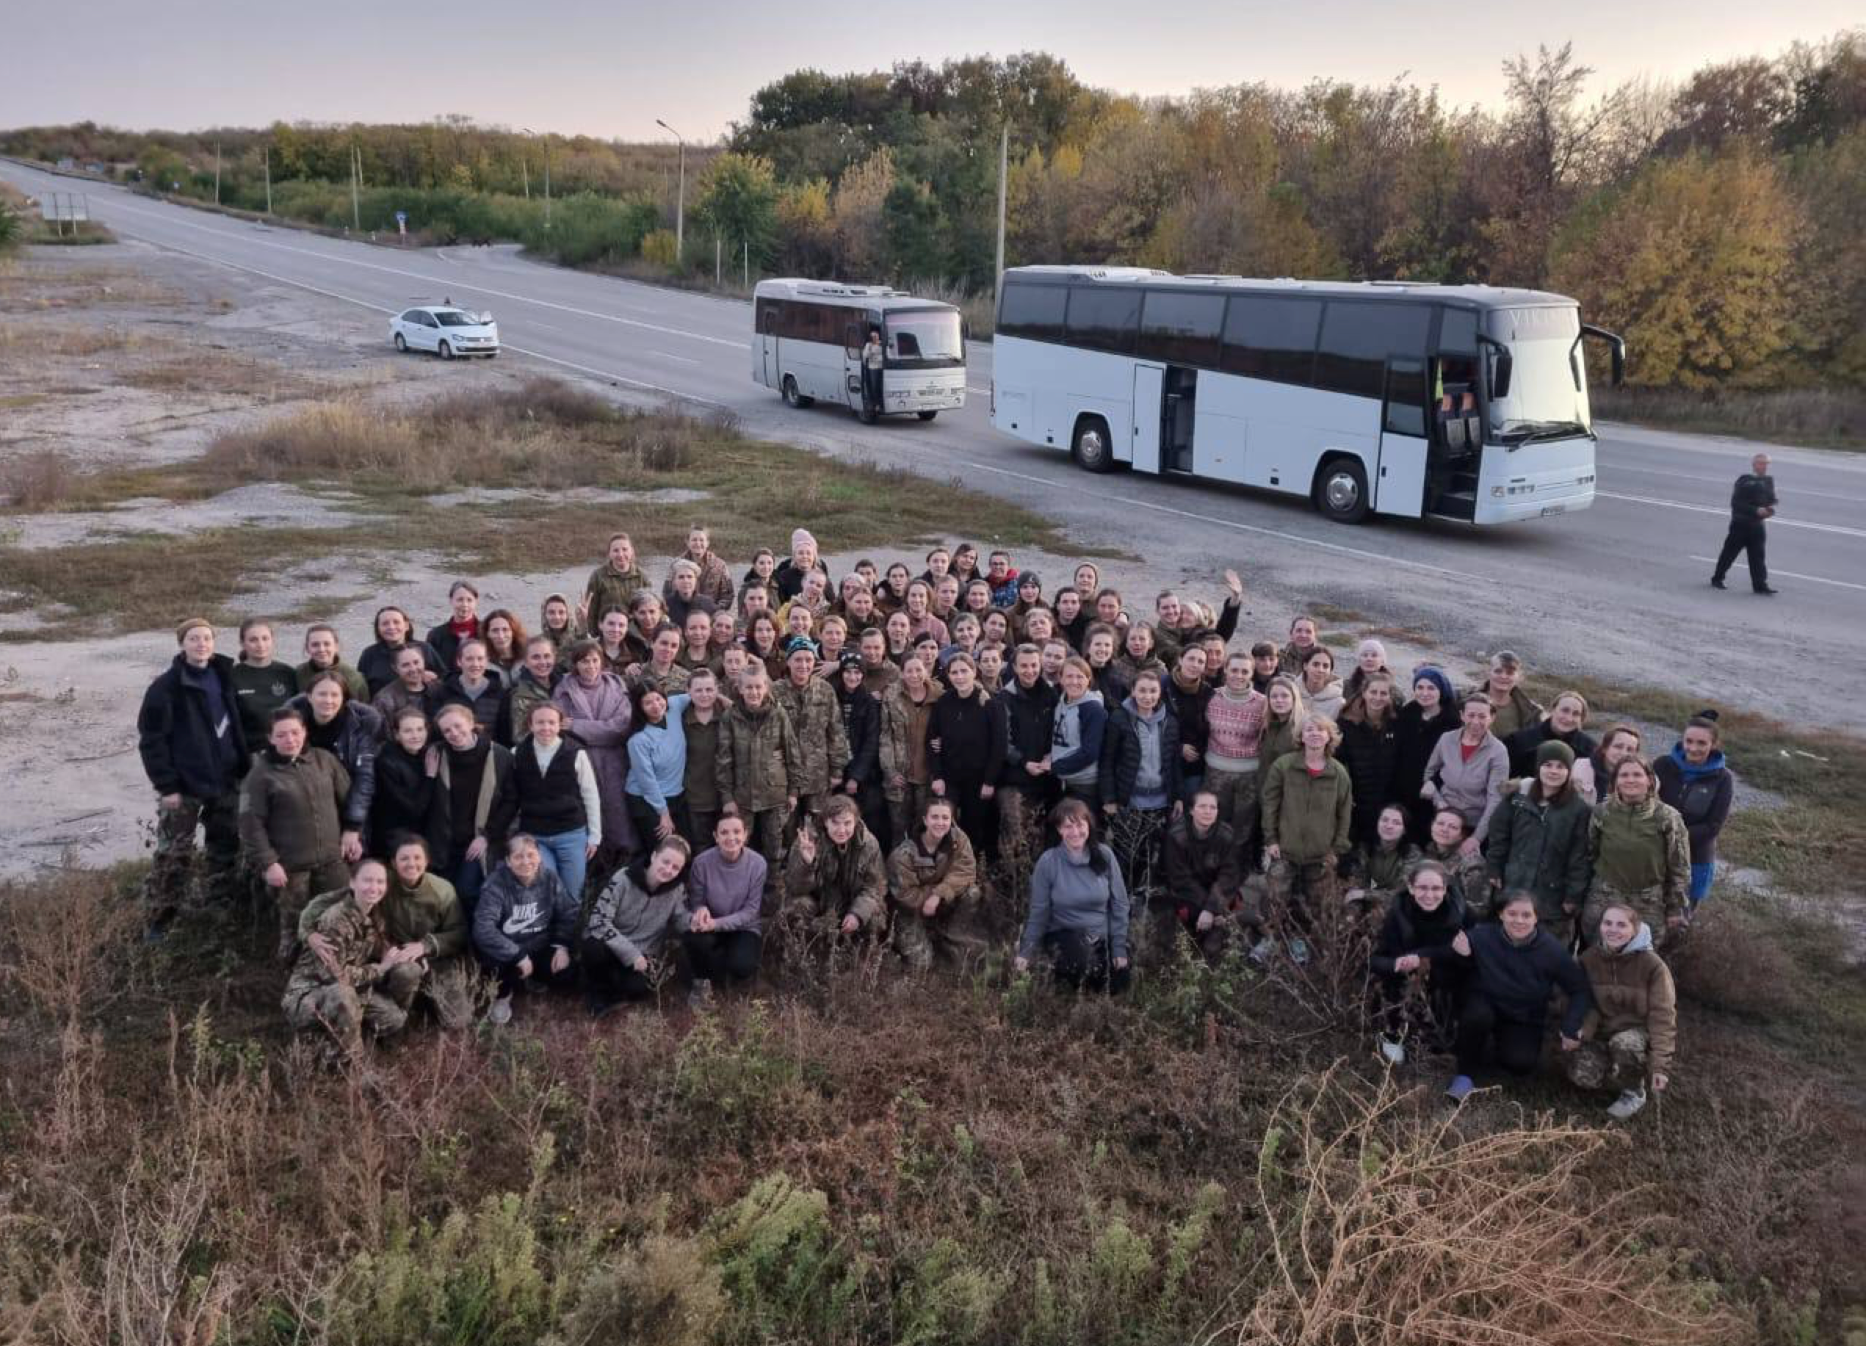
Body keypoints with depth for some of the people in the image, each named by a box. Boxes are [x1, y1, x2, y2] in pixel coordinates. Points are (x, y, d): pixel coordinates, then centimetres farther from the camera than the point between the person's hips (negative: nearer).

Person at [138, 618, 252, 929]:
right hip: (184, 785, -6)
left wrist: (242, 767, 8)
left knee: (226, 851, 13)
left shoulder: (224, 677, 7)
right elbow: (151, 739, -12)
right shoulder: (166, 686, -10)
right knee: (174, 855, -2)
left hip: (225, 781, 6)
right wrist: (166, 785, -16)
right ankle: (159, 921, 8)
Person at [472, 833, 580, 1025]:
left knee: (566, 975, -19)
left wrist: (562, 945, -14)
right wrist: (518, 955, -33)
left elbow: (570, 913, 2)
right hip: (507, 952, -4)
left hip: (540, 948, 4)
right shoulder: (496, 884, -21)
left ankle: (534, 977, 19)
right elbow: (483, 929, -31)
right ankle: (502, 995, 4)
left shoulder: (550, 879, -7)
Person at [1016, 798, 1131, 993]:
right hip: (1063, 934, -3)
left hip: (1101, 934, 3)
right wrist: (1026, 952, -7)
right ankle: (1061, 970, 2)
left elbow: (1119, 904, -2)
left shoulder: (1104, 855, -8)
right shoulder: (1048, 862, -14)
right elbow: (1039, 912, -7)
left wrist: (1119, 948, -3)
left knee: (1119, 984, -5)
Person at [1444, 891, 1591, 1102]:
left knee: (1521, 1064, -24)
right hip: (1485, 1004, -1)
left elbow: (1580, 990, -7)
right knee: (1477, 1015, -36)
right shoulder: (1482, 936, -23)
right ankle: (1466, 1074, -10)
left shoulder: (1551, 949, -18)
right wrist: (1462, 956, -31)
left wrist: (1571, 1029, -15)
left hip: (1524, 1020, 1)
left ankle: (1493, 1049, 14)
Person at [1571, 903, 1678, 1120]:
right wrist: (1582, 1032, -25)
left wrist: (1660, 1065, -25)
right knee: (1581, 1074, -24)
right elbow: (1587, 1004, -2)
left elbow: (1662, 1016, -18)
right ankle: (1627, 1074, 10)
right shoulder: (1589, 959, -6)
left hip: (1641, 1032, -3)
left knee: (1625, 1043, -39)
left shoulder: (1652, 964, -17)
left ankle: (1634, 1092, -7)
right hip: (1604, 1032, 3)